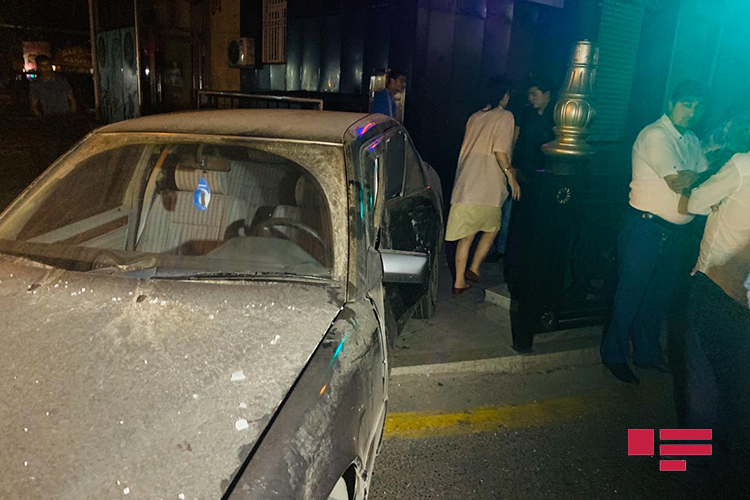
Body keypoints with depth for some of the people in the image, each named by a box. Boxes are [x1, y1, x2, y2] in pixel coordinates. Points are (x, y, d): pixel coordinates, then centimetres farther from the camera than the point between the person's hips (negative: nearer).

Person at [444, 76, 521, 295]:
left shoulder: (475, 117, 16)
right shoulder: (505, 116, -3)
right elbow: (500, 151, -14)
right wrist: (511, 177, -6)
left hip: (465, 182, 5)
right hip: (487, 186, -5)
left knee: (466, 235, 8)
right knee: (492, 227, 17)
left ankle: (459, 281, 10)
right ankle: (474, 267, 9)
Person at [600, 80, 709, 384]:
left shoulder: (693, 142, 16)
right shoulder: (655, 136, -13)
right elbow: (679, 182, -21)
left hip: (676, 231, 8)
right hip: (646, 227, -8)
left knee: (660, 295, 16)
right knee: (631, 293, 1)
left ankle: (647, 353, 32)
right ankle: (614, 355, 16)